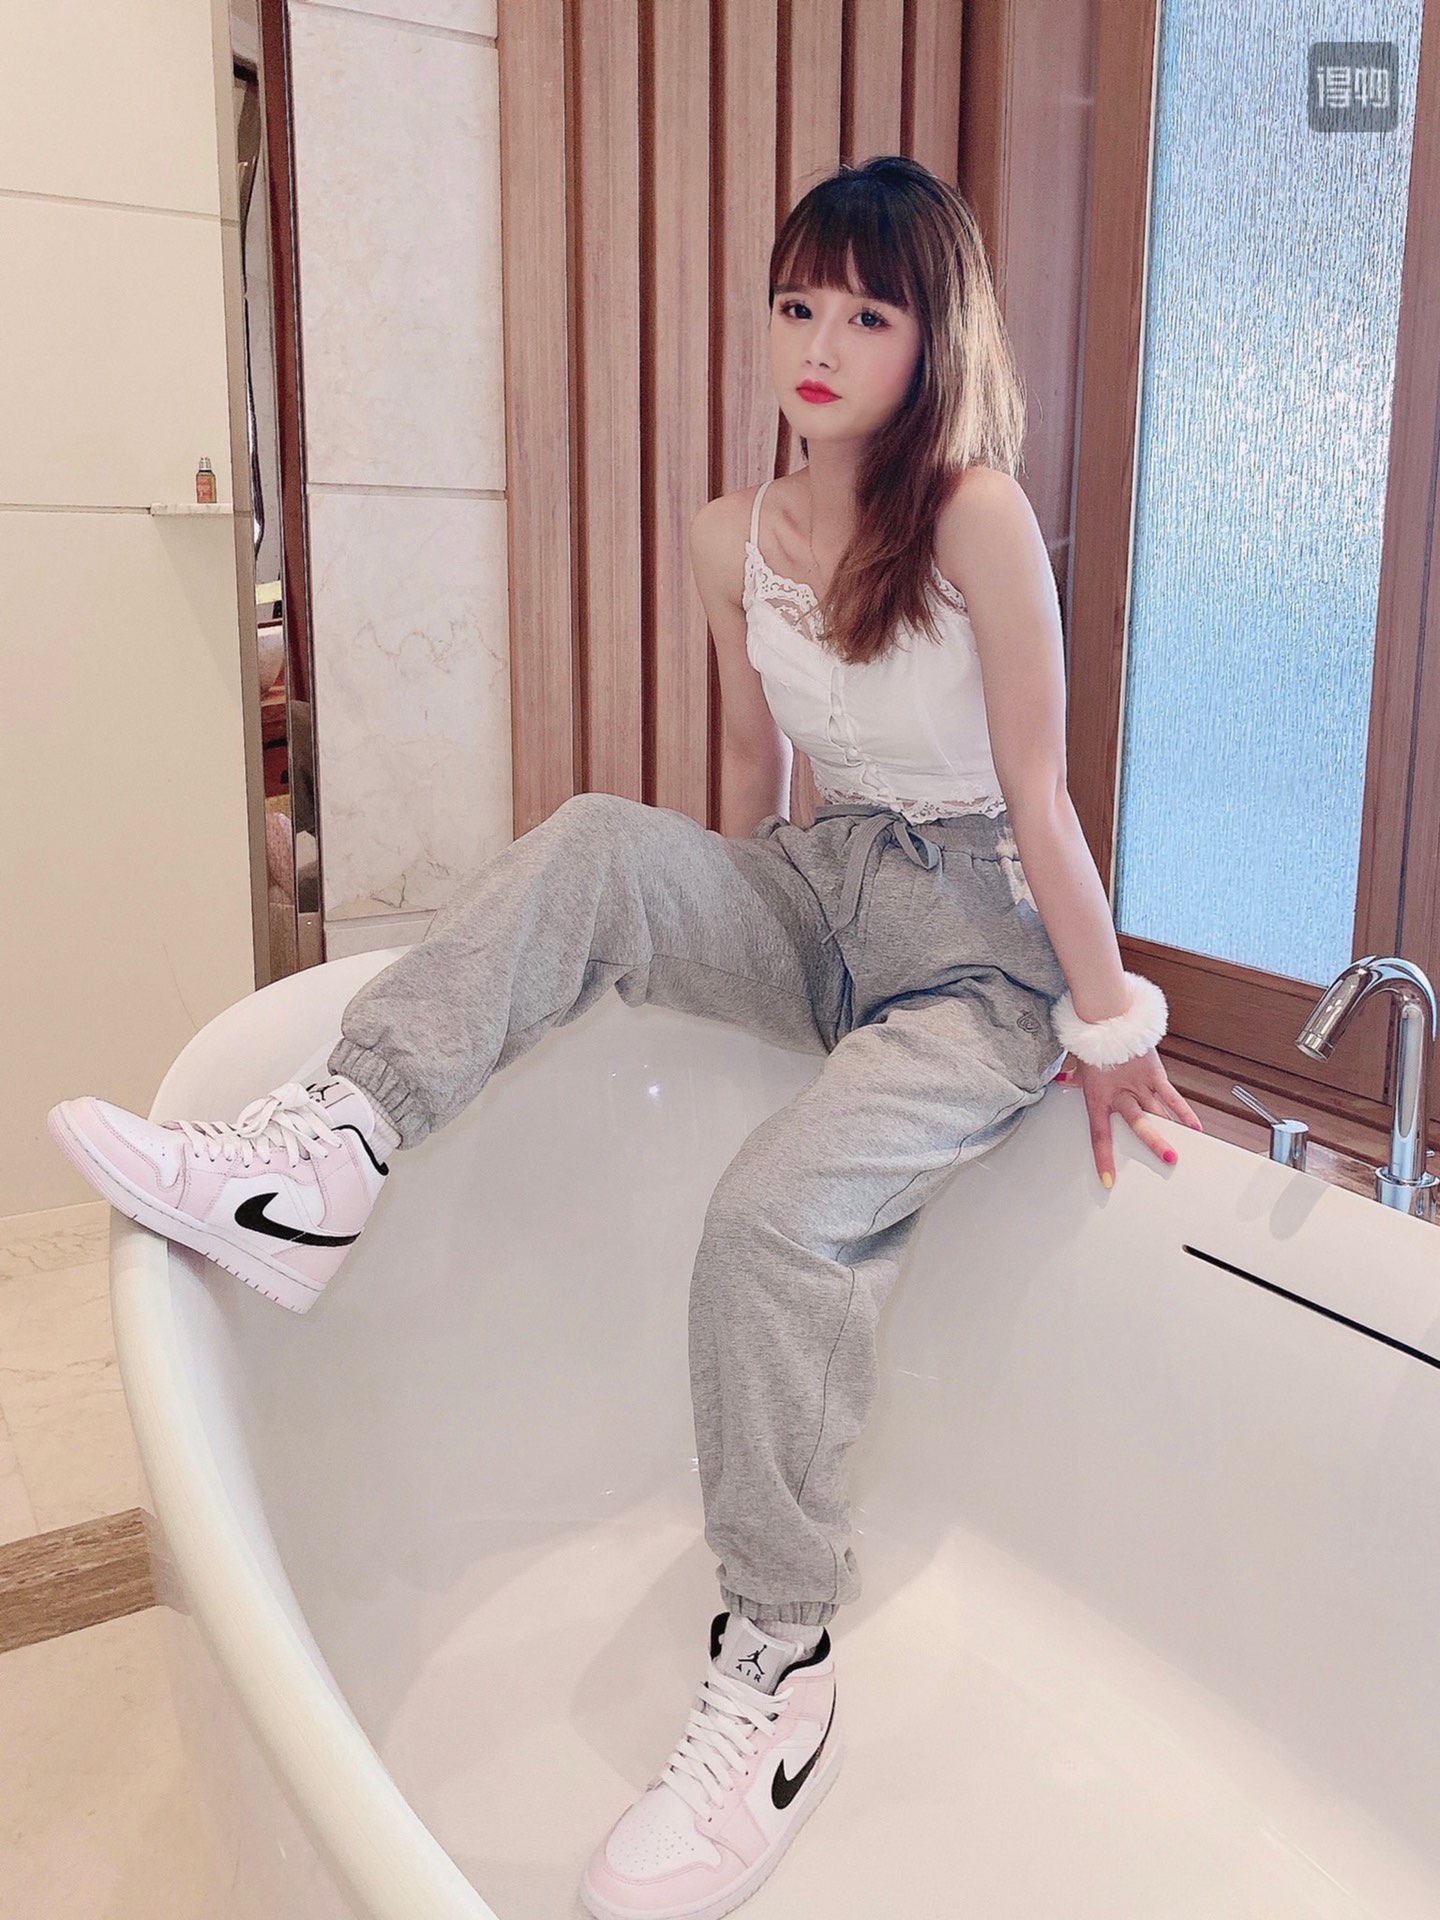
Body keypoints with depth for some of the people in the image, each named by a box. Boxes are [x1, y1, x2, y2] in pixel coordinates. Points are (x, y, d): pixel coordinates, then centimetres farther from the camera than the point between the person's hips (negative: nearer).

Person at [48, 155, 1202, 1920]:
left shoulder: (977, 513, -13)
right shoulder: (733, 539, 5)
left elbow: (1040, 796, -13)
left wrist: (1110, 1019, -7)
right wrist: (708, 944, 25)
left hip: (978, 946, -5)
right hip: (820, 908, 6)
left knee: (782, 1210, -28)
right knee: (593, 849, -23)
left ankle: (777, 1675, -13)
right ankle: (329, 1157, -29)